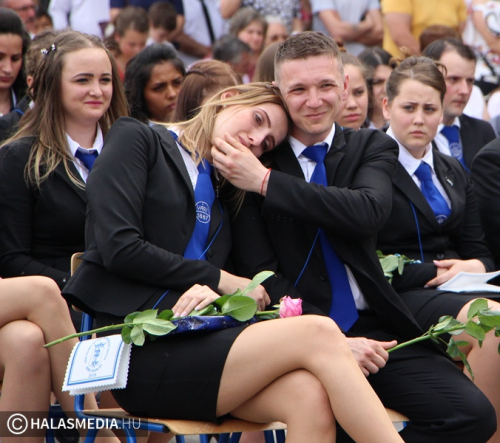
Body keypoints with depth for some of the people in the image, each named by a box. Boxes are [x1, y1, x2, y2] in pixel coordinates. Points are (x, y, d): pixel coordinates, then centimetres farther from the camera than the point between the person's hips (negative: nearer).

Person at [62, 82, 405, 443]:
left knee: (309, 394, -28)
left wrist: (210, 292, -12)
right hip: (139, 351, -6)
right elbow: (118, 247, -6)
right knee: (318, 334, -24)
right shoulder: (137, 139, 8)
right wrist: (222, 280, 0)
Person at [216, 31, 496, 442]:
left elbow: (368, 212, -12)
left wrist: (266, 181, -16)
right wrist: (332, 343, -16)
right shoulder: (251, 159, 4)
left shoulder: (373, 148, 12)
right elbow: (259, 273, -3)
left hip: (376, 330, 4)